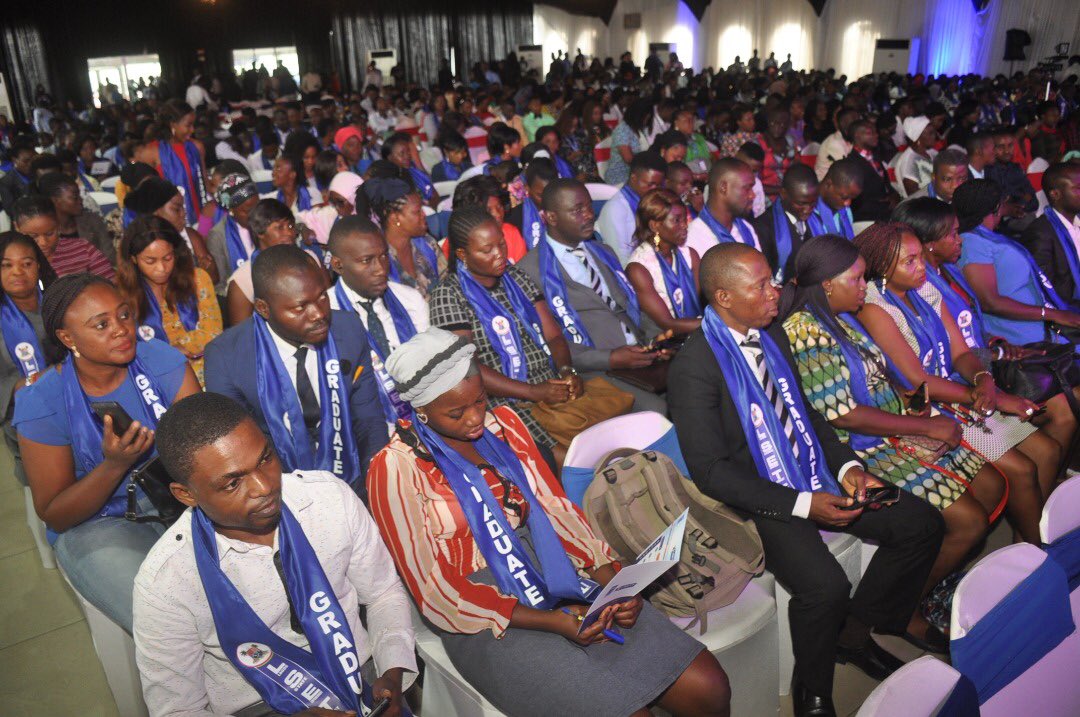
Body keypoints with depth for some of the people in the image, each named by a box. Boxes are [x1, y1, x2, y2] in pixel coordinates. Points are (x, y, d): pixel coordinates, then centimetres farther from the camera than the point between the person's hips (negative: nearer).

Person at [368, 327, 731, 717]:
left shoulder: (503, 423, 7)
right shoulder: (397, 468, -9)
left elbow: (556, 507, 7)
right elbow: (435, 590, -11)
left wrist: (611, 580, -9)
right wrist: (551, 622, -18)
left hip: (563, 581, 5)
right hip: (492, 620, -5)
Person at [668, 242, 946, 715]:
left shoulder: (774, 335, 7)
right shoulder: (693, 366, -19)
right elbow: (711, 471, -19)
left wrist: (846, 466, 0)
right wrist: (802, 504, -22)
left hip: (816, 479, 8)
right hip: (759, 500, -8)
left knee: (921, 524, 0)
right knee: (825, 586, -29)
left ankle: (855, 634, 18)